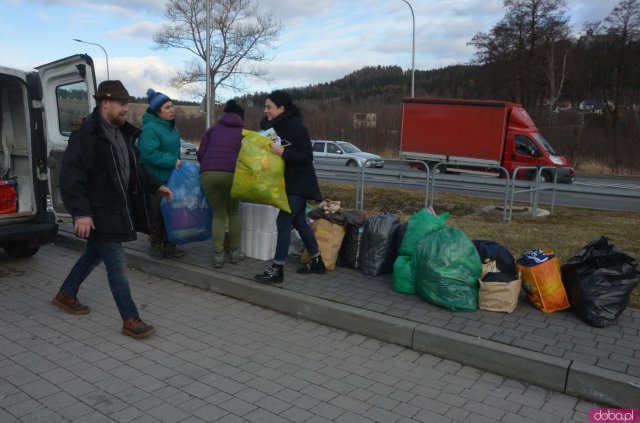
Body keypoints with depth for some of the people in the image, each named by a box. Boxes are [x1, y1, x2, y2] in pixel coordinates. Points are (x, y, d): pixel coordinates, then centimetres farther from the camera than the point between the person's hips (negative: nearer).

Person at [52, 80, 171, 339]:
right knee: (116, 264, -5)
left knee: (94, 255, 23)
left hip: (115, 210, 10)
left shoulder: (122, 133, 10)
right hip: (98, 213, -9)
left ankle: (65, 295, 44)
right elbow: (71, 176, -24)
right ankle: (130, 320, 4)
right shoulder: (87, 134, -18)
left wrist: (156, 187, 12)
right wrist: (80, 213, -30)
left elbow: (133, 169, 21)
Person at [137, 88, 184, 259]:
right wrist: (172, 162, -22)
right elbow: (148, 154, -26)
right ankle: (155, 245, 19)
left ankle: (168, 245, 22)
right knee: (156, 213, 4)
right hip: (155, 179, -8)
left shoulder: (170, 126, 12)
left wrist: (178, 163, 14)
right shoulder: (150, 128, -18)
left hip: (170, 177, 8)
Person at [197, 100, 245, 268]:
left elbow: (200, 154, 16)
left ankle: (218, 256, 8)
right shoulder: (244, 132, 19)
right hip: (231, 174, -1)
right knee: (234, 212, 21)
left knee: (218, 214, 16)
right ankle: (235, 252, 22)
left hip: (207, 173, 1)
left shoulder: (213, 128, 22)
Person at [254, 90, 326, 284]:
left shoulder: (295, 126, -18)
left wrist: (281, 152, -27)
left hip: (299, 184, -9)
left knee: (283, 222, -10)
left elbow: (307, 157, -21)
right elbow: (268, 149, 18)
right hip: (288, 182, 9)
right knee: (299, 221, 13)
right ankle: (317, 262, 25)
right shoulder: (273, 125, 6)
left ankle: (277, 270, -4)